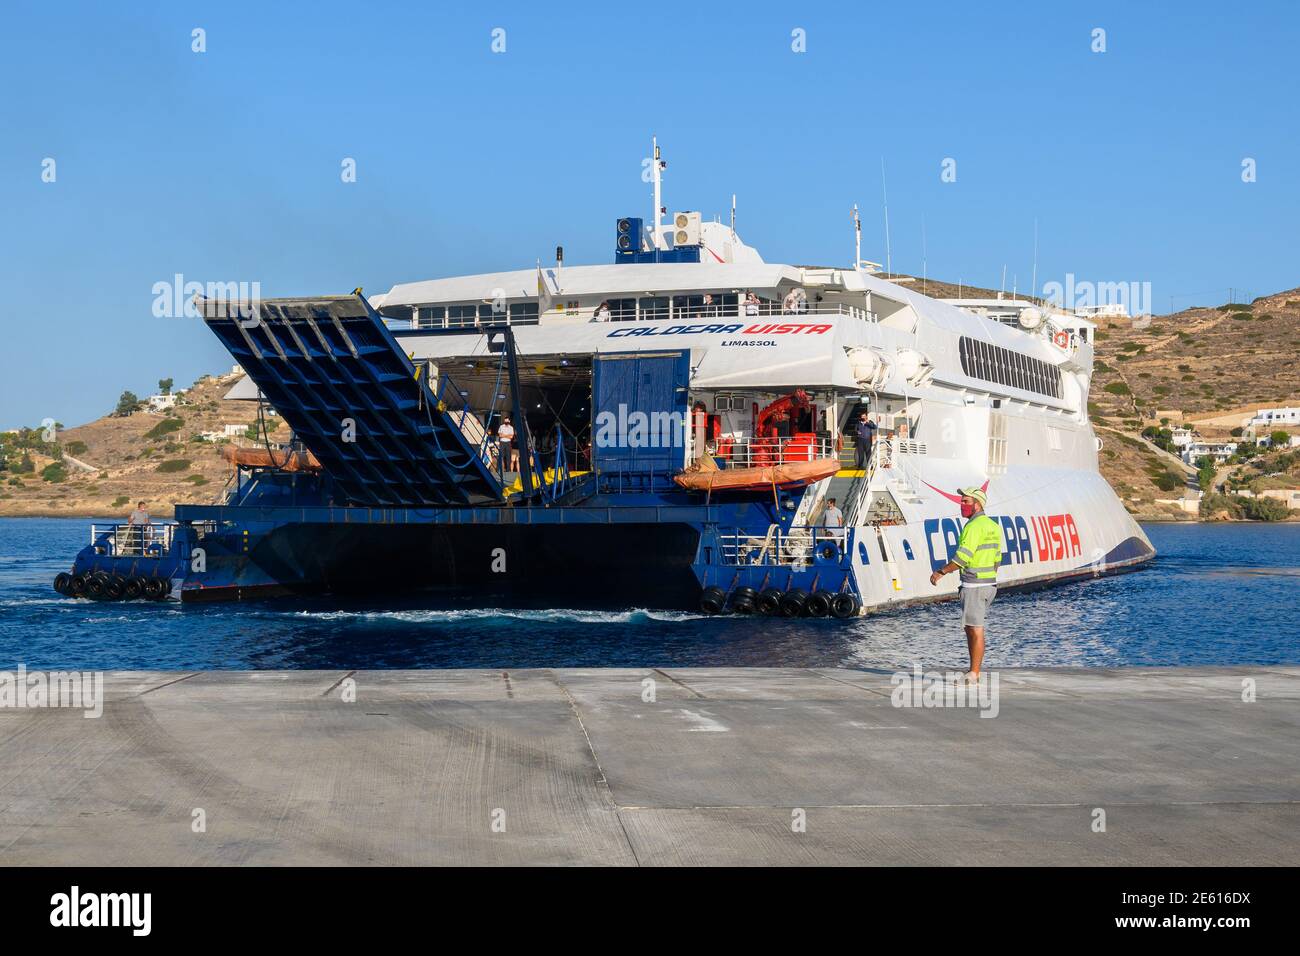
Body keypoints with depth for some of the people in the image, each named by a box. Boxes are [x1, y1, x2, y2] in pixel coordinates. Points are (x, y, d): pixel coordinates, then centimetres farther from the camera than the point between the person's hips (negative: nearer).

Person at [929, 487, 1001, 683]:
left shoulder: (974, 526, -15)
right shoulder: (992, 525, 14)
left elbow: (962, 558, -22)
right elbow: (996, 558, 18)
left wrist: (941, 572, -14)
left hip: (974, 585, -10)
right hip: (989, 583, 10)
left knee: (975, 629, -5)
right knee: (970, 628, 15)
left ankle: (974, 674, -2)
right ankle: (974, 671, 16)